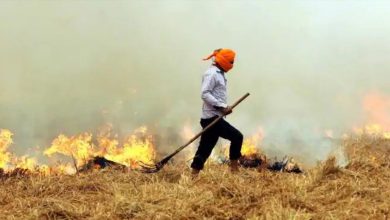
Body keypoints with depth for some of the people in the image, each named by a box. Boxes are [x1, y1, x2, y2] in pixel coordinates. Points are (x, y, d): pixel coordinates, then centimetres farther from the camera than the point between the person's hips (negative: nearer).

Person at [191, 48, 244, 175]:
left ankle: (194, 174, 10)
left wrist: (225, 108, 8)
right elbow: (205, 94, -19)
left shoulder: (220, 74, 21)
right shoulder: (211, 74, -10)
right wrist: (222, 106, -22)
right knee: (237, 137, -10)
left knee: (205, 149, 8)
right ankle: (234, 168, -2)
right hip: (212, 117, -10)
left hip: (214, 117, 10)